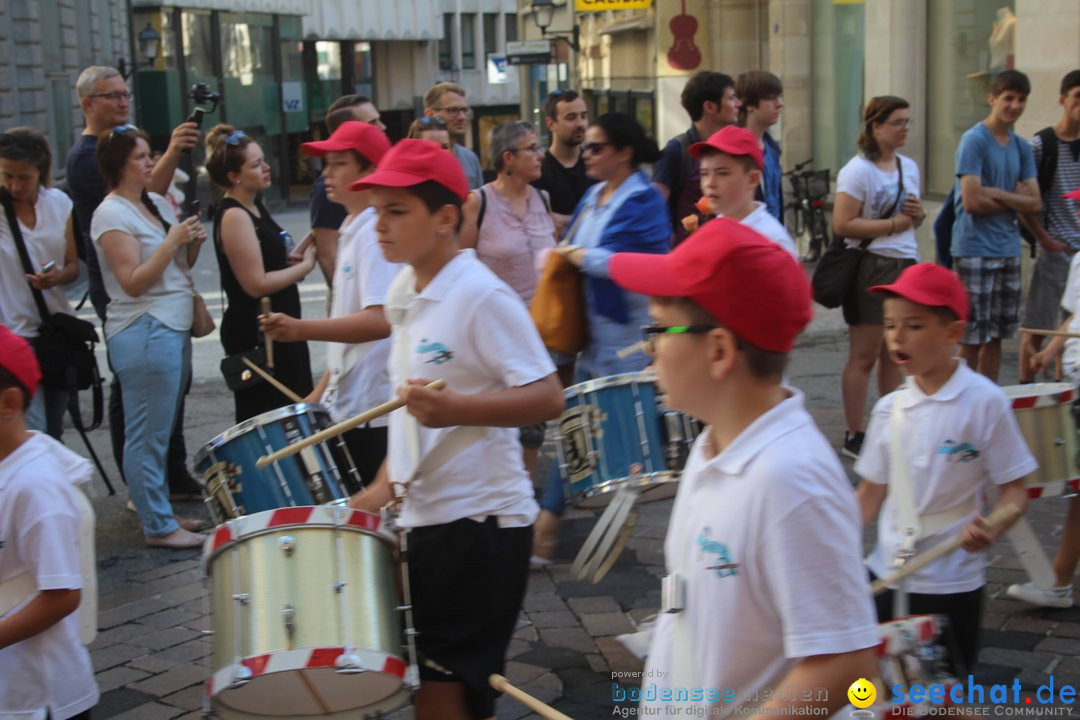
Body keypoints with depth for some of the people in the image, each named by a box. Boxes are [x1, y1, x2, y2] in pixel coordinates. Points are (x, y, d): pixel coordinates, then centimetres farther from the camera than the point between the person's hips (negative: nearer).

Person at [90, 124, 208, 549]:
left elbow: (179, 267, 21)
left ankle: (161, 512, 24)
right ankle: (159, 527, 4)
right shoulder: (112, 215, -11)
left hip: (174, 328, 9)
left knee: (160, 431, 15)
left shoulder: (157, 203, 14)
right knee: (149, 436, -2)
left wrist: (194, 243, 2)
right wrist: (171, 242, -19)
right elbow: (133, 281, -17)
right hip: (143, 333, -9)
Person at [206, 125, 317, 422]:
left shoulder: (256, 207, 11)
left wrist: (299, 253, 1)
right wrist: (305, 266, -11)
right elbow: (256, 284, -22)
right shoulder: (234, 216, -17)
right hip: (255, 334, -10)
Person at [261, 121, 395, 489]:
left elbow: (380, 320, -27)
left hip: (372, 409, -9)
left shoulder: (374, 232, -14)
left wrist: (301, 329, -36)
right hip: (346, 405, 9)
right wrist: (323, 391, 18)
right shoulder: (351, 230, 15)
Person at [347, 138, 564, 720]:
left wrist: (454, 409, -32)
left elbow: (548, 399, -20)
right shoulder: (403, 293, 10)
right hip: (423, 517, 9)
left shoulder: (482, 296, -16)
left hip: (480, 522, -8)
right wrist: (385, 485, 11)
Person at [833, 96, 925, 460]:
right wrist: (893, 224, -17)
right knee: (864, 357, -3)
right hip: (871, 268, -7)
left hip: (906, 265, 8)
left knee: (895, 354, 12)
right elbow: (842, 225, -19)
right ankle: (855, 437, 3)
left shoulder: (909, 166, 13)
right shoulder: (858, 170, -10)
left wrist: (918, 216, 1)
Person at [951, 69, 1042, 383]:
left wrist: (995, 193, -10)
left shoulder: (1022, 147, 12)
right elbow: (971, 202, -16)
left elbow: (1035, 203, 4)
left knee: (996, 336, 11)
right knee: (973, 338, -3)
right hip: (975, 250, -7)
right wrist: (1014, 199, -3)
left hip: (1009, 250, 7)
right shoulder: (974, 141, -8)